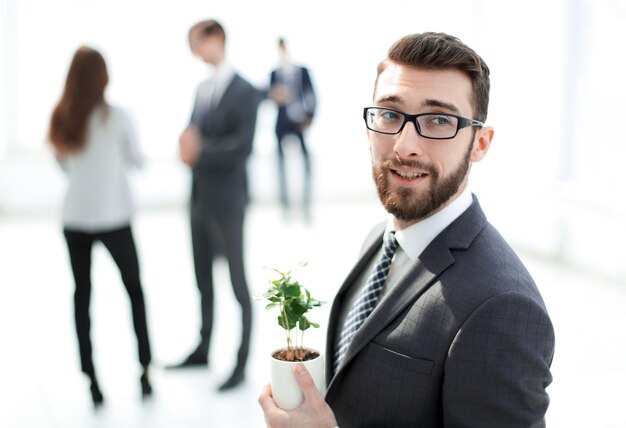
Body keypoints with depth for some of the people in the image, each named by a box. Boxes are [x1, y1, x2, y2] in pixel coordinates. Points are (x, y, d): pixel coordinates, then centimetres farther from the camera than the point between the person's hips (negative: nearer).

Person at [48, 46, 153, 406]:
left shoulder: (62, 119, -1)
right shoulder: (118, 117, -10)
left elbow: (64, 164, 9)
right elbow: (137, 161, 3)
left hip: (75, 218, 3)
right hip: (113, 218, -2)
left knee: (82, 293, 11)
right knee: (134, 289, 14)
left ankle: (92, 377, 9)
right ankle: (145, 370, 13)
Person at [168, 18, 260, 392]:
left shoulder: (244, 91, -11)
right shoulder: (203, 89, 13)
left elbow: (243, 146, -20)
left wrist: (200, 150, -19)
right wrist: (188, 145, -6)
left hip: (226, 200, -8)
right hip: (200, 197, 8)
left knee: (238, 284, 2)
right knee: (203, 281, 16)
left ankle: (242, 364, 12)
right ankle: (204, 350, 30)